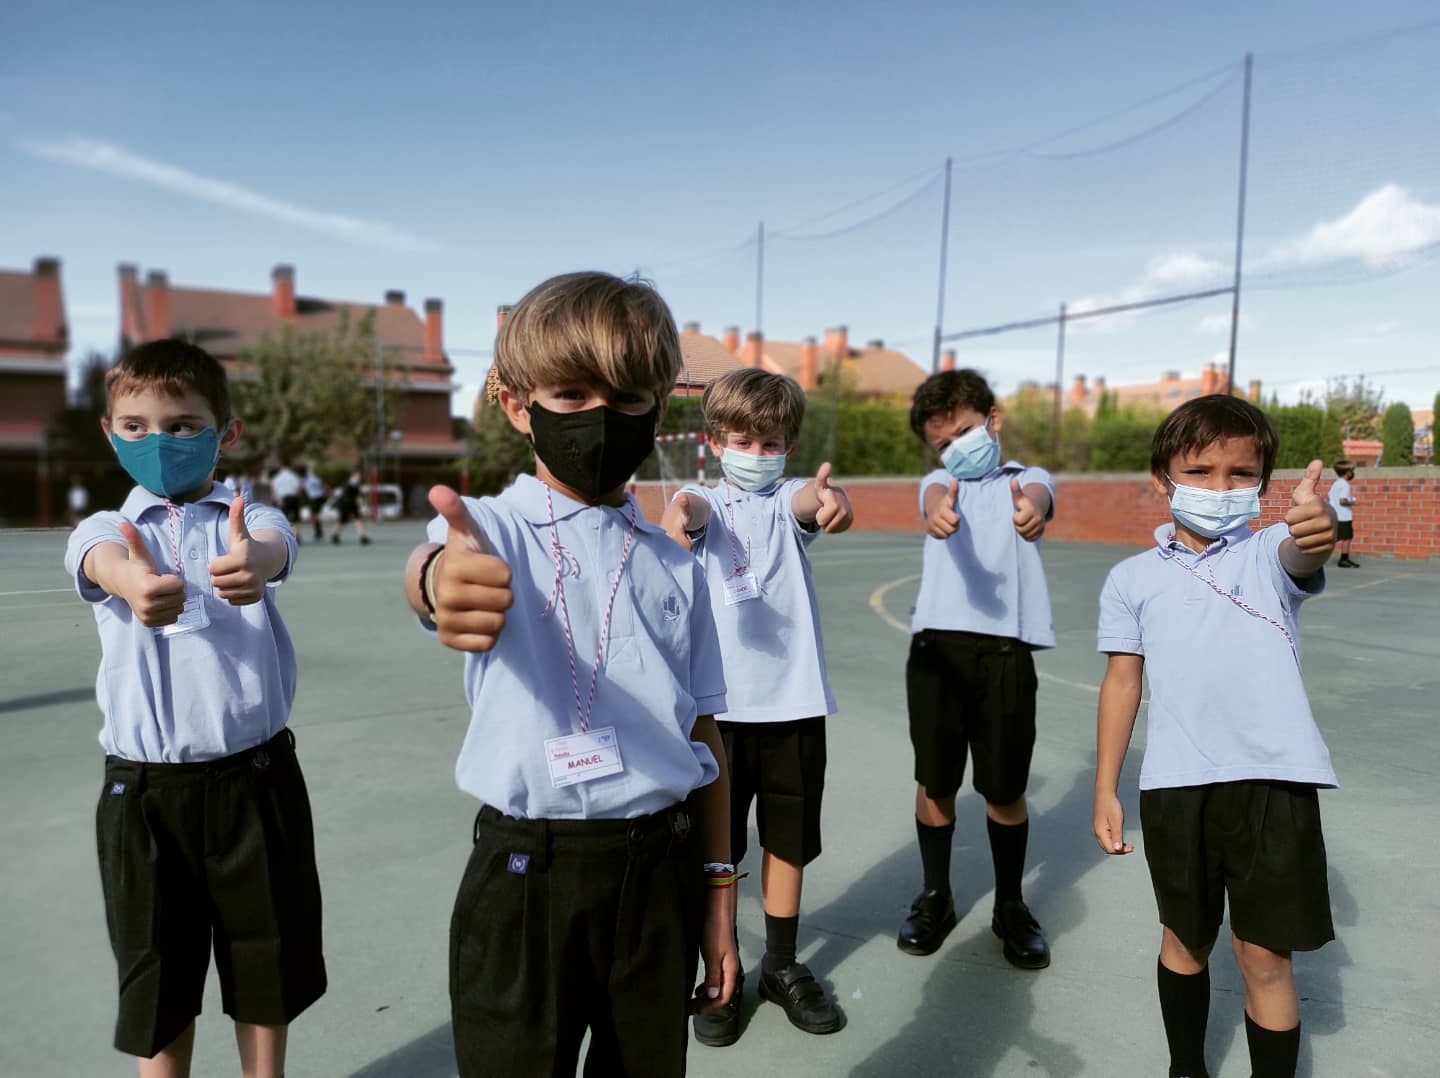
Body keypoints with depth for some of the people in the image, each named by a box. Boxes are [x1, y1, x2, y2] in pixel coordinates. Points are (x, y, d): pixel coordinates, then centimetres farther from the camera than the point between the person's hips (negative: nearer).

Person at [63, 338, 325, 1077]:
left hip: (255, 776, 0)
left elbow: (273, 545, -24)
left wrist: (253, 562, -51)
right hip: (143, 787, 1)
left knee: (266, 963, 14)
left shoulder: (248, 522, 1)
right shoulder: (104, 529, 2)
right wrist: (134, 583, -49)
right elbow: (102, 562, -23)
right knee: (157, 979, 14)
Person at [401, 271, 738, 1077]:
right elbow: (430, 572, -32)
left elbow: (703, 736, 8)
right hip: (527, 873, -3)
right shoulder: (497, 529, -7)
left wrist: (718, 889, 9)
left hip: (659, 867, 4)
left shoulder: (676, 569, 4)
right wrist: (442, 580, -56)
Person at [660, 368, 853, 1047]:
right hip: (717, 703, -1)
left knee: (788, 840, 15)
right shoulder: (710, 503, 2)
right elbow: (692, 506, -23)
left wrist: (830, 495, -46)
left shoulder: (789, 500, 4)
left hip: (794, 701, 2)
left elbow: (810, 499, -20)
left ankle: (782, 966, 35)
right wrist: (679, 512, -48)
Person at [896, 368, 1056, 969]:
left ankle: (1011, 907, 29)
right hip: (937, 644, 1)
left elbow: (1040, 495, -14)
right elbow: (937, 498, -12)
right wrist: (940, 511, -39)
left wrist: (1031, 509, -42)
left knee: (1006, 790, 7)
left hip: (1005, 648, -1)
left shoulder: (1025, 479, 12)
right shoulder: (938, 481, 14)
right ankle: (935, 899, 29)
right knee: (935, 782, 9)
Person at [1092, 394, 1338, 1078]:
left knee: (1265, 956, 4)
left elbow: (1300, 559, -24)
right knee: (1184, 942, 17)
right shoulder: (1134, 578, 4)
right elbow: (1122, 682, 7)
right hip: (1174, 787, 2)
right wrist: (1105, 791, 6)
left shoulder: (1269, 554, 1)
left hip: (1272, 782, -1)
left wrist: (1314, 531, -49)